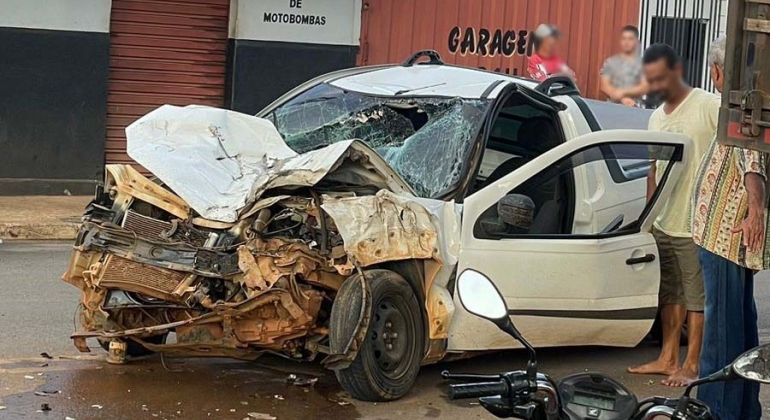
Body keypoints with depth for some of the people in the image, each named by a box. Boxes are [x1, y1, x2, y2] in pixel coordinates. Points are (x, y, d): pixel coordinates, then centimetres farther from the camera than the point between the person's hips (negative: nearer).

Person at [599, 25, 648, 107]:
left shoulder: (643, 63, 4)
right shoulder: (610, 62, 8)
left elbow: (645, 88, -2)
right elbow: (604, 86, 1)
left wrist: (624, 92, -13)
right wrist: (622, 98, -12)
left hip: (634, 107, -1)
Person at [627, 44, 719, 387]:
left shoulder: (710, 107, -11)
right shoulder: (656, 117, 14)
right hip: (664, 225, 8)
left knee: (697, 298, 1)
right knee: (670, 294, 16)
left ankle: (691, 366, 7)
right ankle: (668, 359, 25)